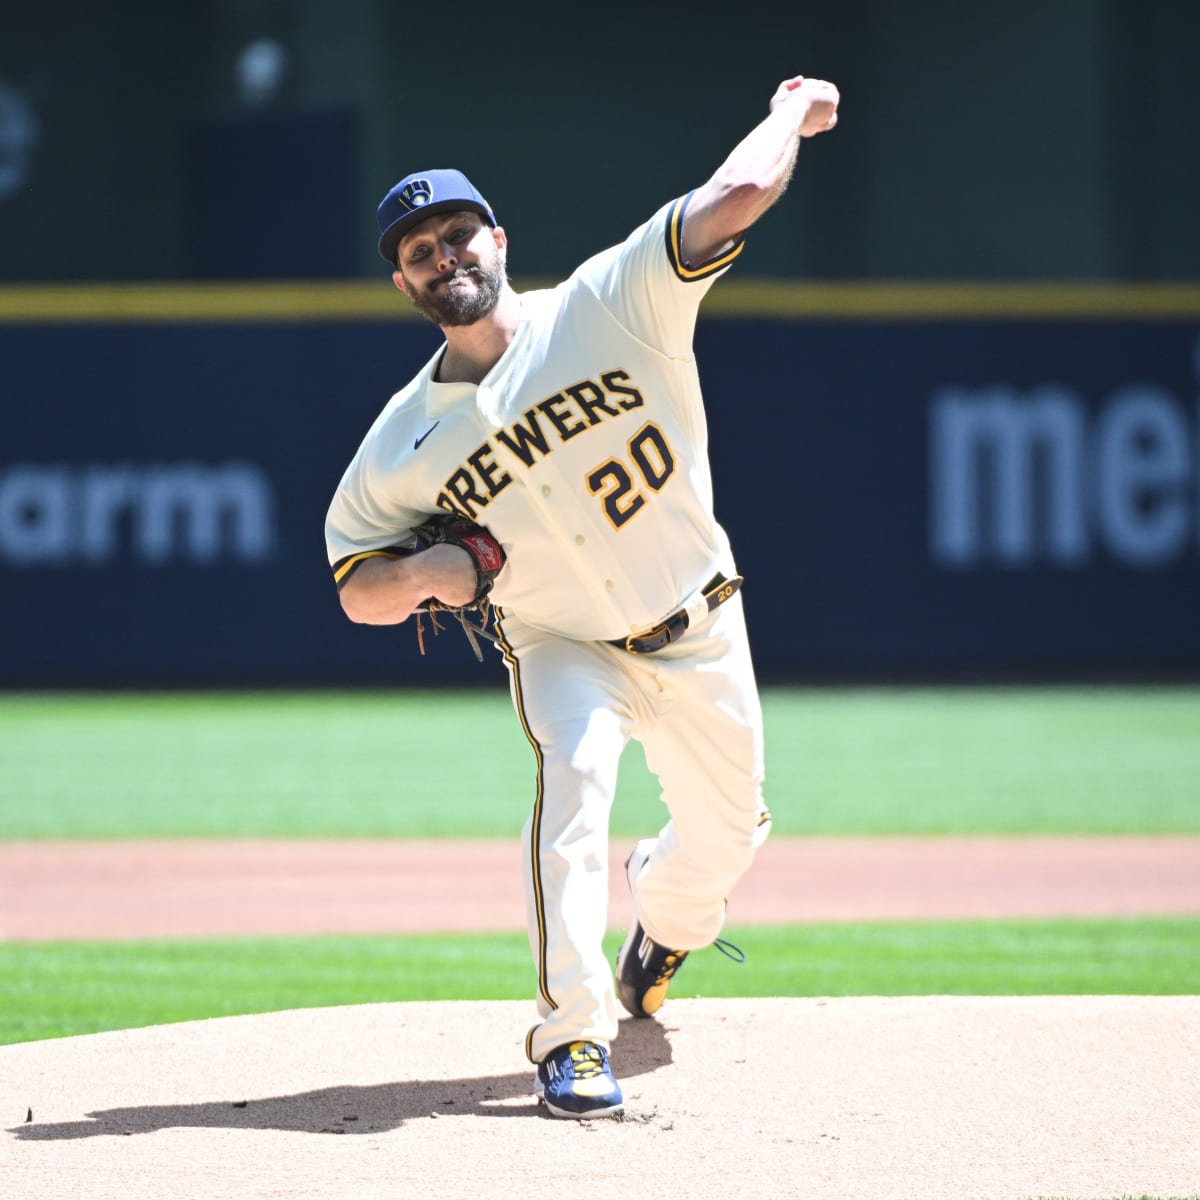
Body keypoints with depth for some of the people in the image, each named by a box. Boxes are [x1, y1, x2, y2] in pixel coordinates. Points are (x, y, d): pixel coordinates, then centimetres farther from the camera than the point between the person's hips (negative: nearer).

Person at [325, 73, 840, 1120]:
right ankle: (573, 1035, -29)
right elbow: (358, 589, -2)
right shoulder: (403, 444, -12)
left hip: (698, 631, 1)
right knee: (573, 778, -30)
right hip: (563, 646, -1)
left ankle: (665, 918, 51)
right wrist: (418, 574, -24)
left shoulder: (608, 306, -18)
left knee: (726, 834, 13)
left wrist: (791, 117, -9)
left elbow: (736, 197, -26)